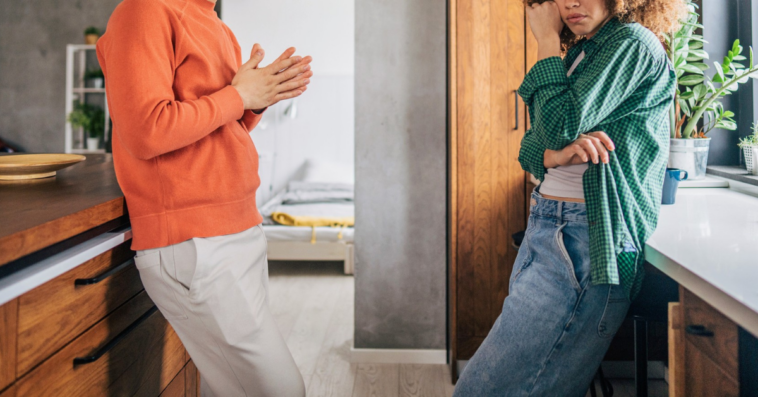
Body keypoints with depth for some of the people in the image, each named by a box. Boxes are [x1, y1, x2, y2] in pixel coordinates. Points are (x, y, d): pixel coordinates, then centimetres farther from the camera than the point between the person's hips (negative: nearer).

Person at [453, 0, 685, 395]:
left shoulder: (633, 43, -6)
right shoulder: (579, 53, 19)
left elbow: (561, 123, -17)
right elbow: (530, 147, 13)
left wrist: (547, 40, -4)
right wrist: (557, 154, -11)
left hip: (589, 240, -9)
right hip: (545, 225, 9)